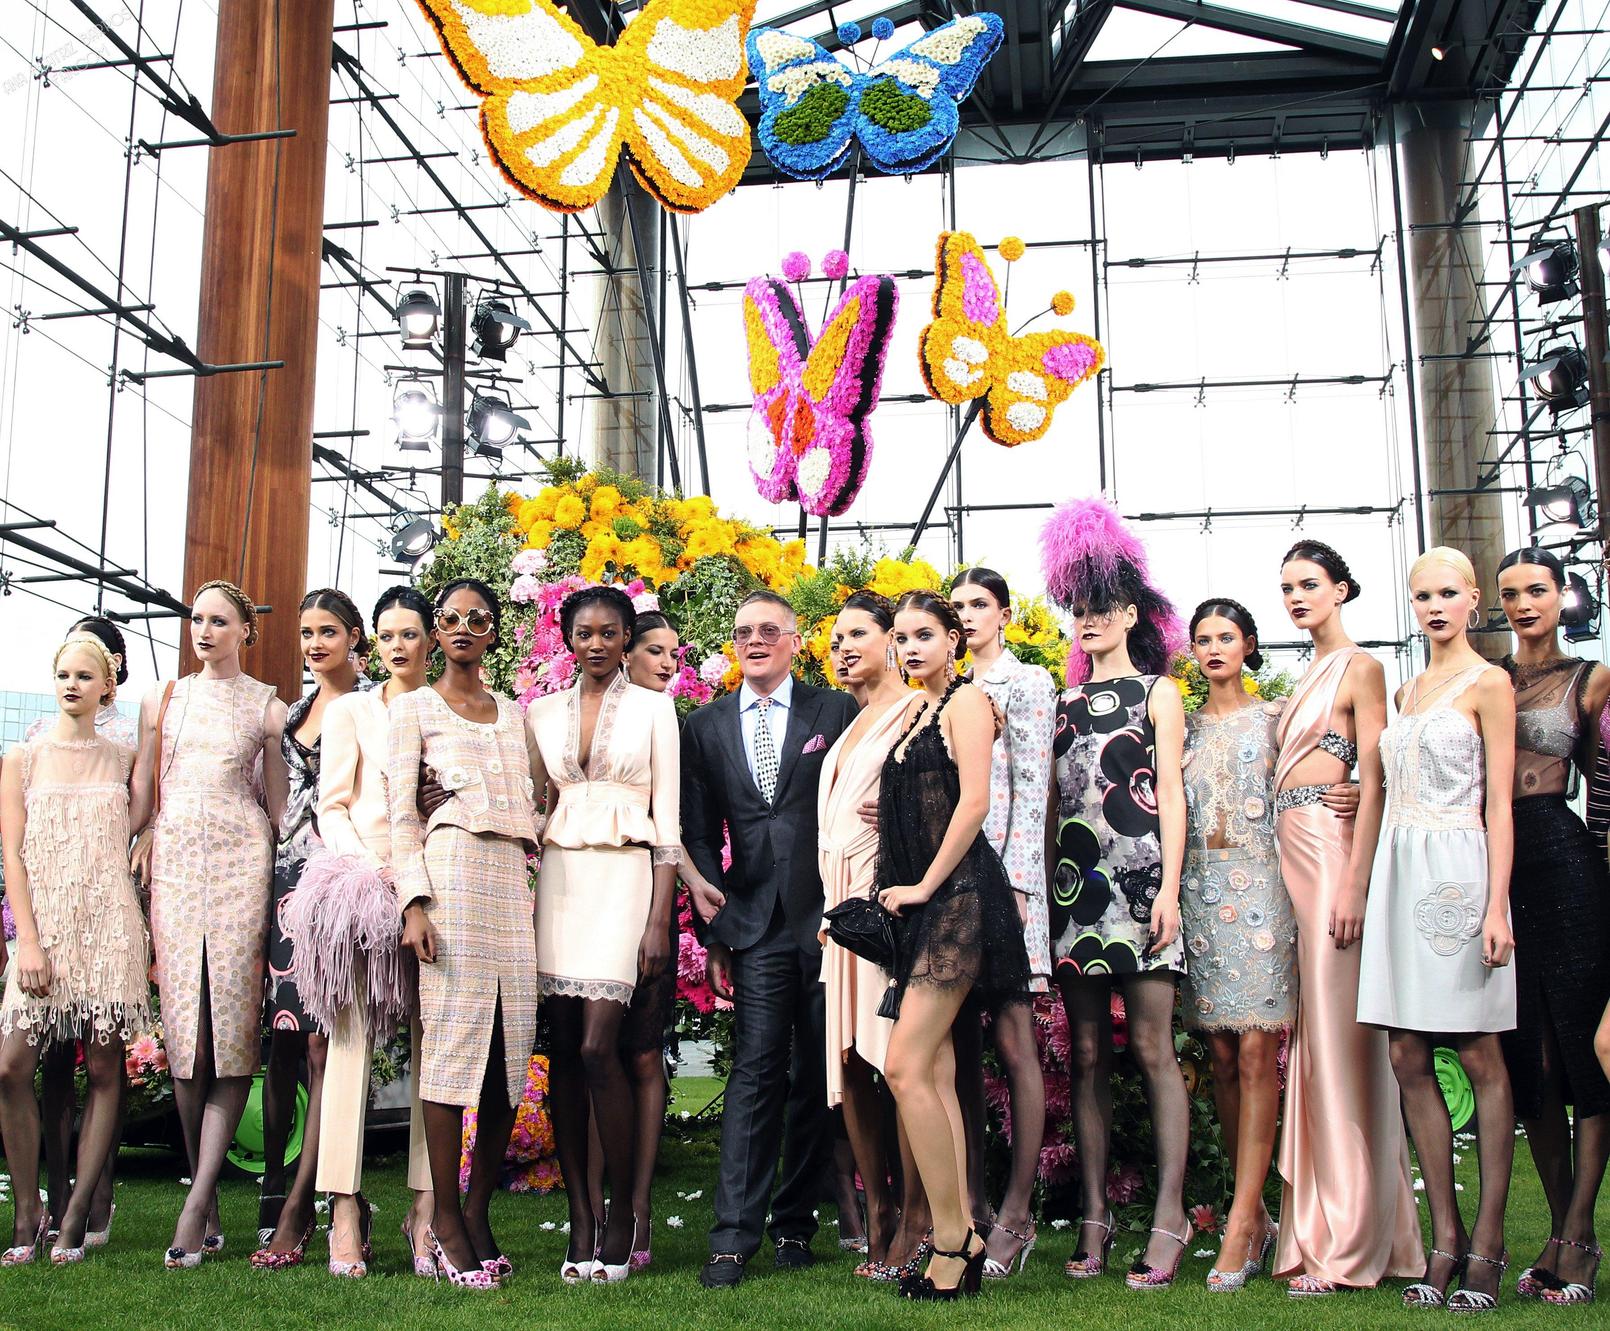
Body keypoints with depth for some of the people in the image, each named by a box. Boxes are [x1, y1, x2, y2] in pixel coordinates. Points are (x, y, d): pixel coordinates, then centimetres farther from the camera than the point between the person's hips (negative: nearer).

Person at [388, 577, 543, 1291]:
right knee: (452, 1034, -8)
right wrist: (414, 902, -12)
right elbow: (401, 814, 0)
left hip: (513, 878, 5)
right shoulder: (414, 708, 9)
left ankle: (478, 1212, 9)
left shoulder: (515, 715, 22)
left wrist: (542, 882, 8)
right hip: (452, 871, -4)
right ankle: (446, 1221, -1)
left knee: (511, 1043, -1)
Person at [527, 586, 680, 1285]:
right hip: (558, 879, 4)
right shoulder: (542, 713, 13)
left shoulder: (653, 708, 4)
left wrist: (659, 919, -8)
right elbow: (530, 806, 16)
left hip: (623, 877, -3)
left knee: (597, 1048, -13)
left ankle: (621, 1213, 2)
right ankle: (580, 1221, 8)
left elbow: (668, 818, 0)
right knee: (562, 1050, 1)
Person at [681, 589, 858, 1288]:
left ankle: (795, 1221, 17)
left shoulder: (836, 712, 5)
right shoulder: (706, 726, 11)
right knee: (756, 1071, -6)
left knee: (819, 1074, 5)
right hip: (755, 922, 0)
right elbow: (699, 835, 10)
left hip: (827, 916, 0)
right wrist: (714, 930, 4)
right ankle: (734, 1236, -4)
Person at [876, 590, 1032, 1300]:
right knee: (935, 1073, 6)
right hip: (920, 902, 9)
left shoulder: (965, 700, -5)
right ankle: (961, 1240, 10)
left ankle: (952, 1237, -5)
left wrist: (925, 885, -12)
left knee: (906, 1067, -14)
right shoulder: (914, 711, 20)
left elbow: (973, 802, -15)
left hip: (956, 895, -9)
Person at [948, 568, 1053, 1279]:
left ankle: (1016, 1213, -2)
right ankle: (969, 1203, 10)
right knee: (960, 1044, 5)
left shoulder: (1027, 683, 3)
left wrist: (1015, 882, -15)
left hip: (1003, 871, -6)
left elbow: (1032, 790, -6)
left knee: (1012, 1041, -5)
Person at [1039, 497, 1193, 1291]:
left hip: (1137, 877, -4)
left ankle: (1169, 1217, -4)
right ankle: (1095, 1215, 8)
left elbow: (1170, 792, 0)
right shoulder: (1066, 701, 18)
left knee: (1151, 1048, -7)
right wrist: (1044, 879, 7)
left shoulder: (1156, 691, 8)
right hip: (1073, 883, 4)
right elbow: (1054, 801, 17)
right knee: (1087, 1053, 4)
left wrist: (1169, 888, -10)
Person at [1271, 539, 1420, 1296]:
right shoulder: (1309, 676, 20)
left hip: (1331, 850, -8)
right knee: (1313, 1034, 8)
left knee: (1339, 1032, -6)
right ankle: (1320, 1224, 14)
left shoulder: (1359, 668, -3)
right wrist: (1286, 867, 10)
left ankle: (1348, 1241, 0)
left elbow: (1373, 780, -11)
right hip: (1289, 853, 8)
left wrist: (1355, 884, -18)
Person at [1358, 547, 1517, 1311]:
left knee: (1478, 1056, -1)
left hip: (1457, 871, -6)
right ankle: (1445, 1237, 10)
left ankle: (1487, 1242, 6)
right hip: (1401, 872, 6)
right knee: (1408, 1059, 3)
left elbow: (1499, 804, -6)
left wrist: (1496, 904, -14)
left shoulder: (1488, 685, -1)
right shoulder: (1406, 691, 17)